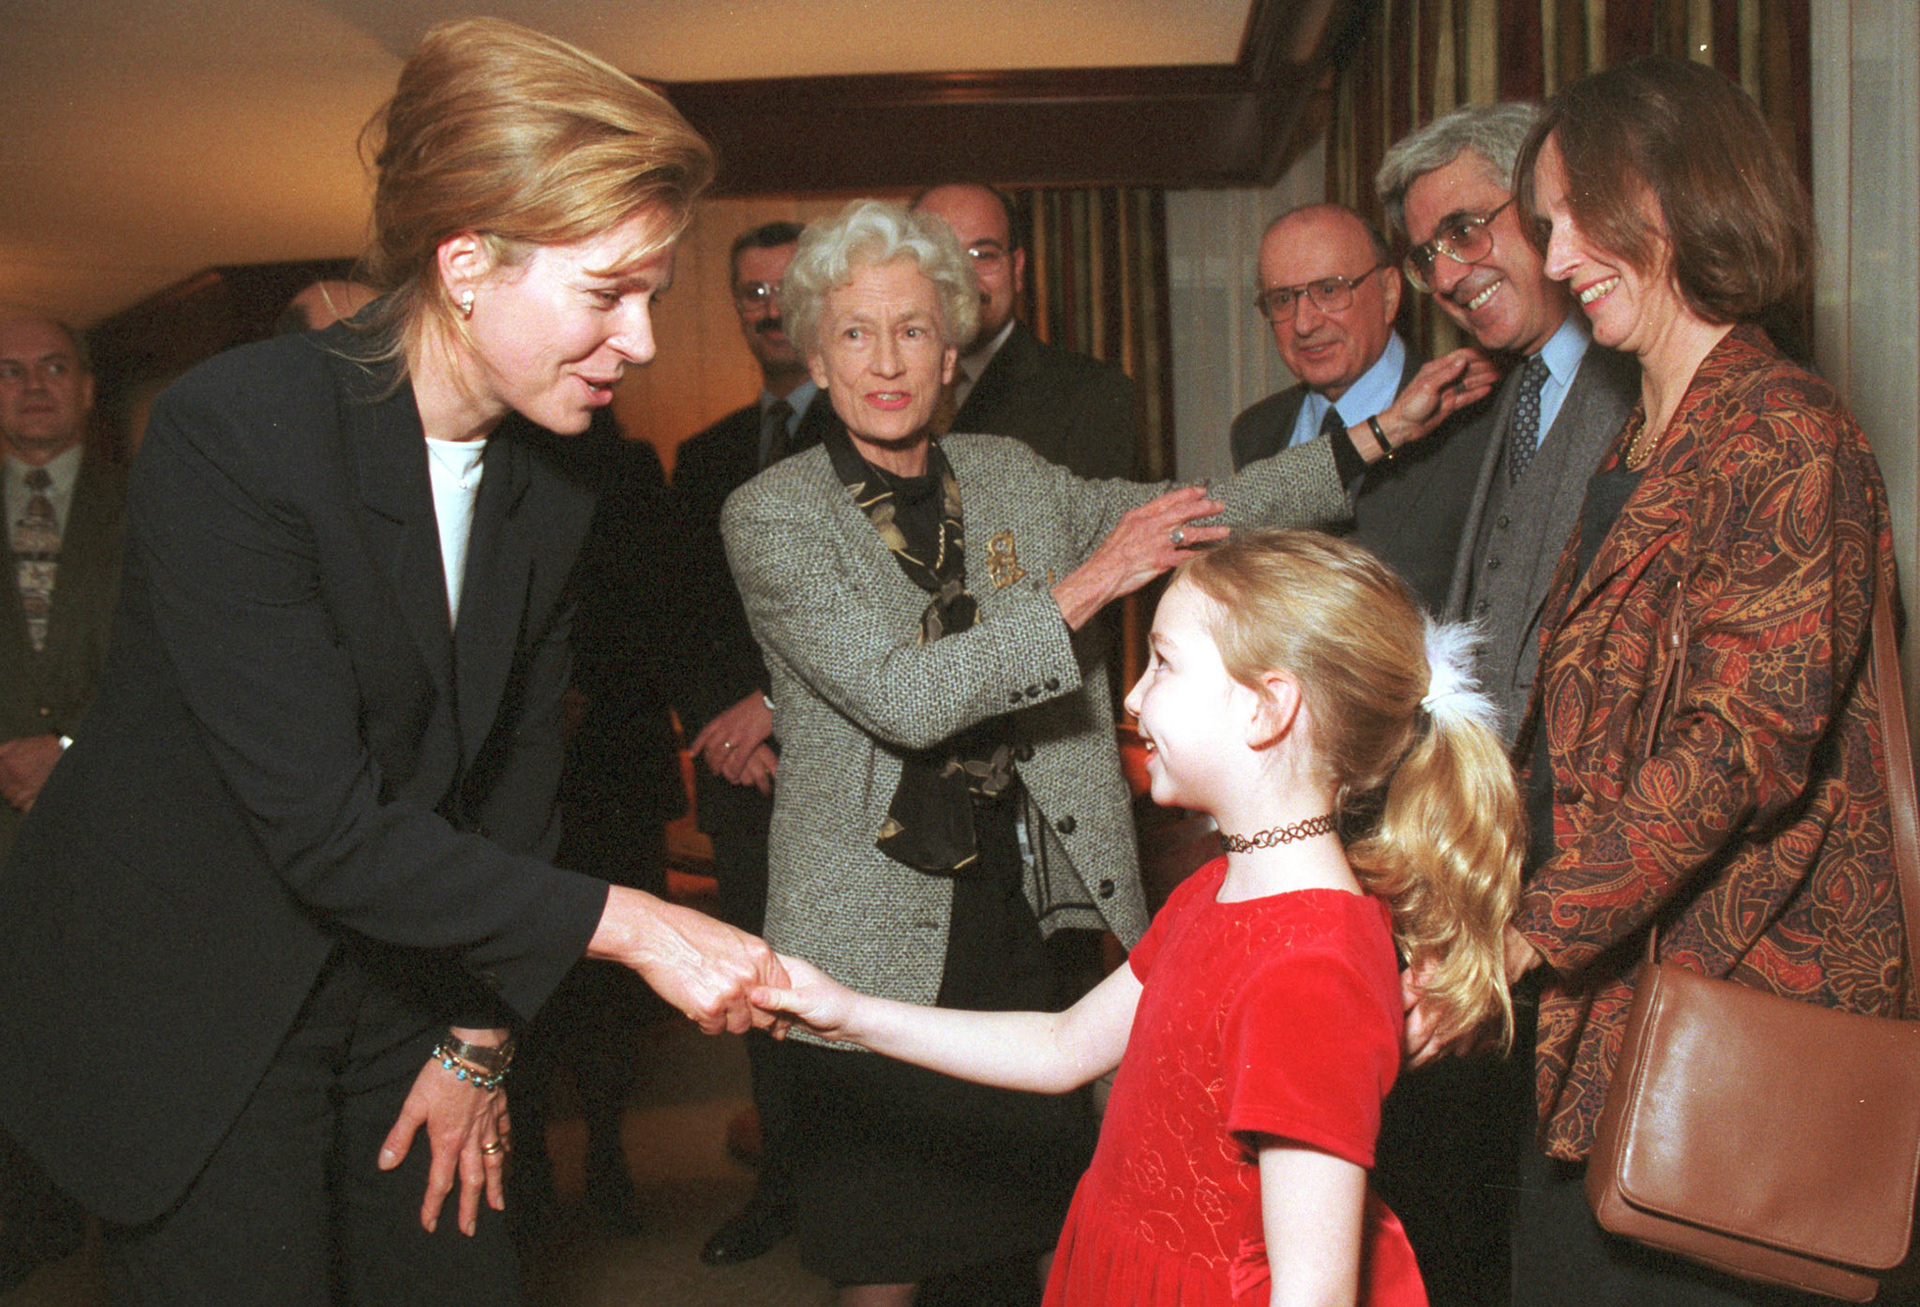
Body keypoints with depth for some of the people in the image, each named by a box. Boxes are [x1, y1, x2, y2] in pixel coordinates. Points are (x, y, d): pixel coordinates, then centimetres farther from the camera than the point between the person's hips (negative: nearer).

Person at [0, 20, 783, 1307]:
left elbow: (516, 765, 3)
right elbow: (325, 825, -28)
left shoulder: (554, 480, -4)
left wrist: (477, 1042, 3)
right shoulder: (230, 433, -25)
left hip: (401, 994, 6)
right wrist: (626, 922, -26)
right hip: (182, 1015, -6)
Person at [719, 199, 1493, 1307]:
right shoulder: (775, 516, -7)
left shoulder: (1010, 476, 9)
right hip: (879, 943, -4)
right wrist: (1082, 587, -20)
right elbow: (900, 696, -19)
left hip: (1026, 916, 4)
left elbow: (1195, 518, 8)